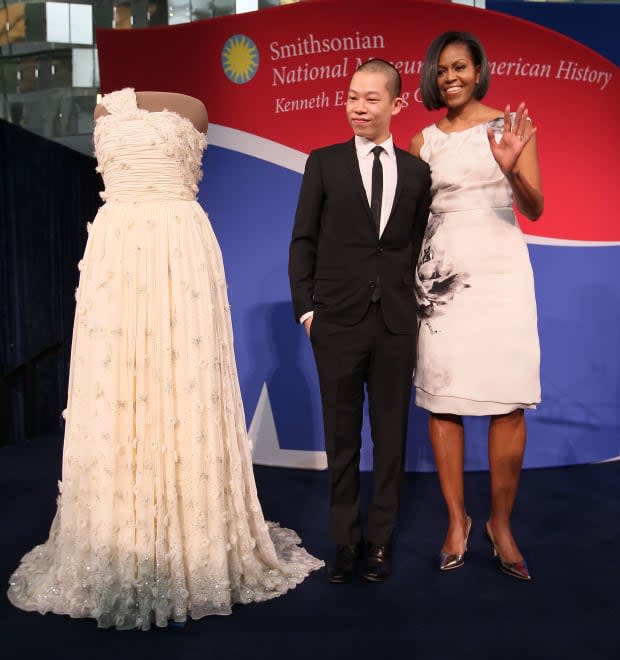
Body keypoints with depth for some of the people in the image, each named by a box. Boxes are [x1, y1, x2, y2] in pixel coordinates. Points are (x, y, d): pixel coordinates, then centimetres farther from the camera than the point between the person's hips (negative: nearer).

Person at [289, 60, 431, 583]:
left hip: (396, 324, 1)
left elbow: (417, 244, 10)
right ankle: (346, 541, 24)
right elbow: (303, 240, 3)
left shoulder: (416, 171, 8)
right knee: (342, 437, 8)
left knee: (391, 436, 9)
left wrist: (411, 304, 3)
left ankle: (381, 541, 25)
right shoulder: (324, 163, 5)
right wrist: (305, 307, -3)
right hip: (337, 322, -1)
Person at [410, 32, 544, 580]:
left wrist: (510, 169, -22)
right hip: (440, 275, 2)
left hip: (500, 267, -1)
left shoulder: (511, 125, 5)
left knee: (508, 403, -3)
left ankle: (501, 524, 14)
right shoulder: (424, 141, 10)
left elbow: (535, 209, -3)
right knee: (442, 400, 2)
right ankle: (457, 520, 17)